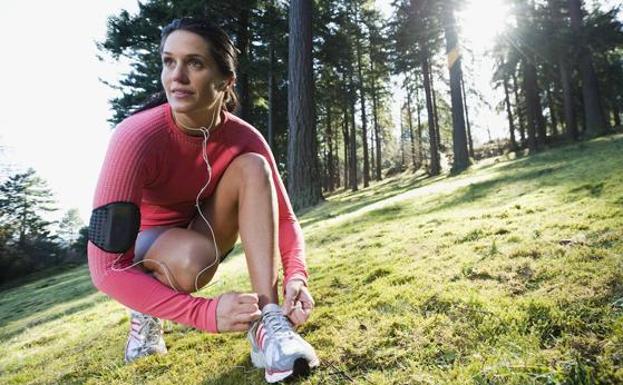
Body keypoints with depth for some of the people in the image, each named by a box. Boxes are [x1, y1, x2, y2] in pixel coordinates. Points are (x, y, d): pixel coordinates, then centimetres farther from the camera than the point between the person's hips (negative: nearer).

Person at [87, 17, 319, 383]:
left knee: (252, 167, -23)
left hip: (203, 231, 4)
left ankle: (267, 320, -30)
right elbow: (106, 267, -34)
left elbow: (284, 217, -13)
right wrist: (206, 313, -41)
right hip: (143, 243, -3)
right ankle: (145, 309, -1)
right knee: (194, 257, -38)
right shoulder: (137, 137, -30)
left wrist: (297, 276, -34)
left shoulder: (244, 138, -19)